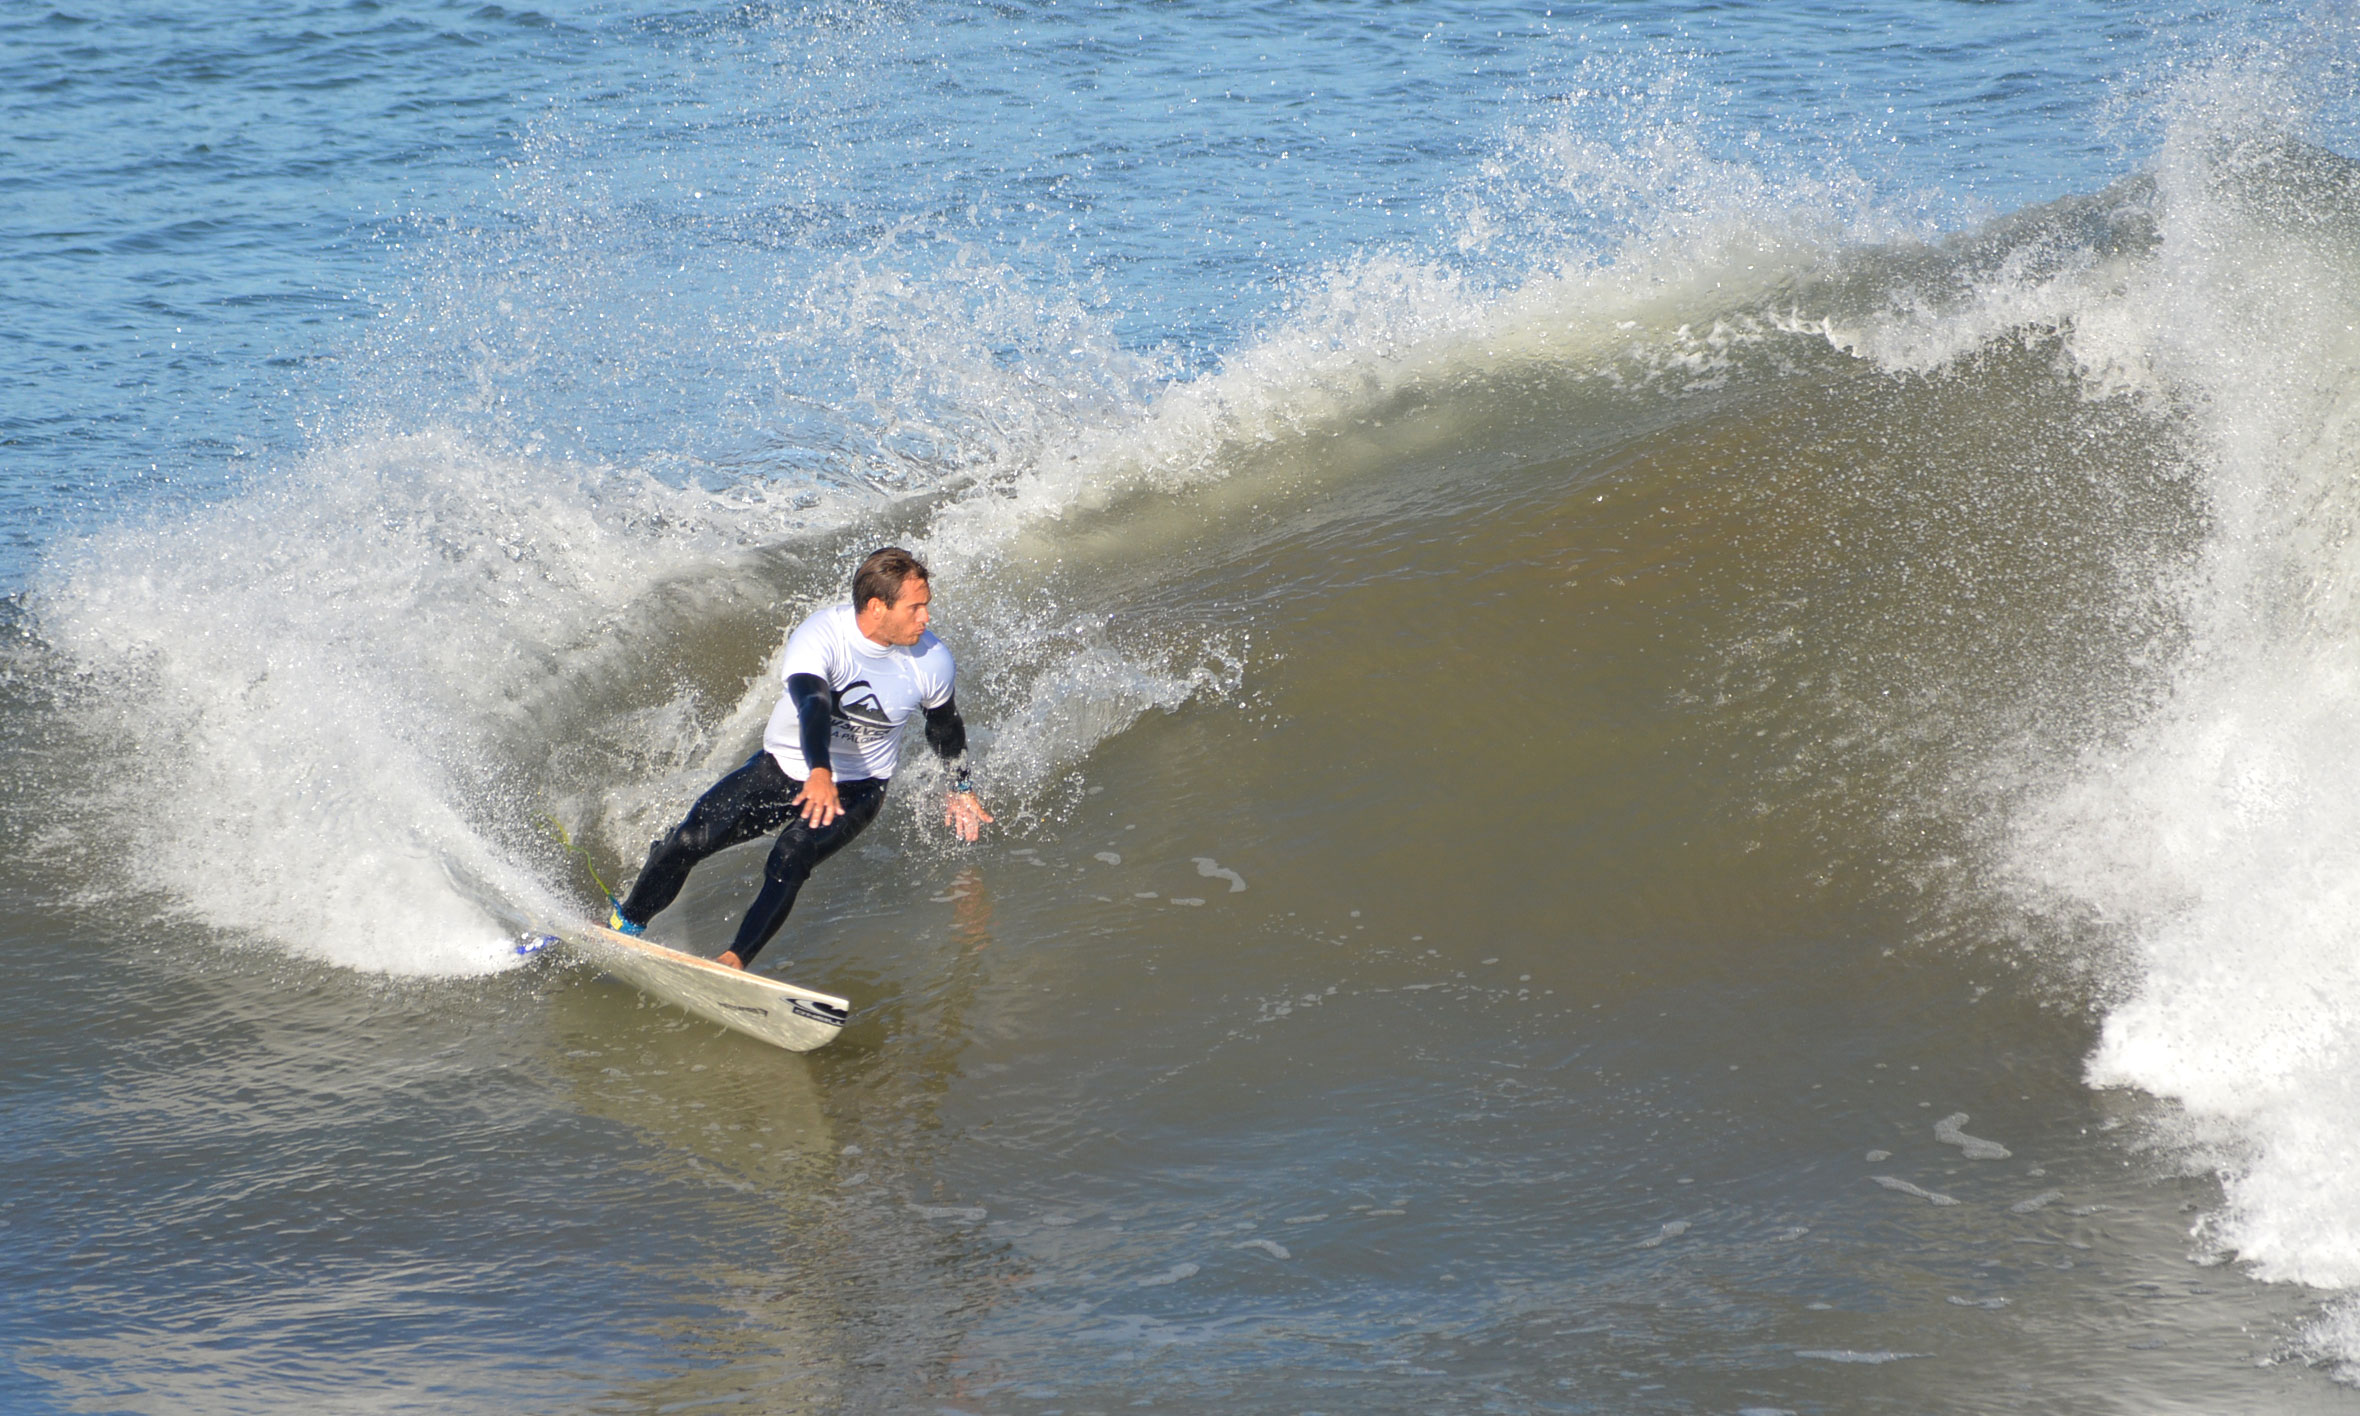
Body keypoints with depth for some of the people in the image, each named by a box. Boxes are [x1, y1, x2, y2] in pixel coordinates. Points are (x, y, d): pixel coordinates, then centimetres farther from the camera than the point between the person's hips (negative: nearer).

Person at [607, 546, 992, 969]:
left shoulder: (931, 661, -15)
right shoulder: (818, 637, -27)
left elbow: (945, 724, 8)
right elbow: (812, 702, -46)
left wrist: (961, 787, 18)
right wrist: (818, 772, -64)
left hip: (856, 790, 0)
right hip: (785, 768, 0)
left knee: (789, 862, -28)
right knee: (687, 841, -11)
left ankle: (734, 962, -24)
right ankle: (624, 926, 12)